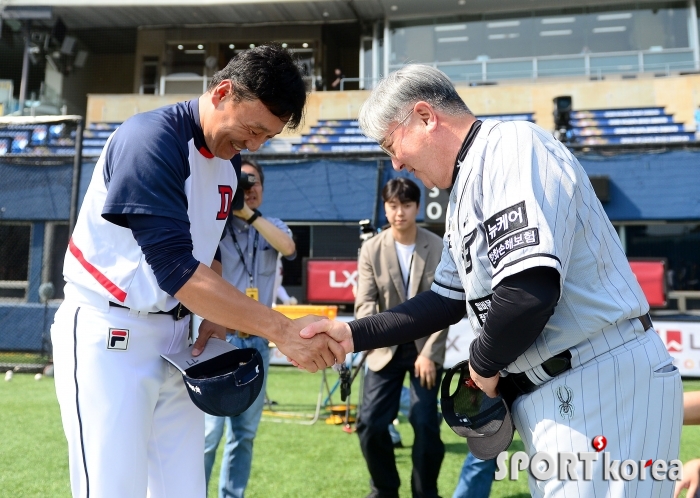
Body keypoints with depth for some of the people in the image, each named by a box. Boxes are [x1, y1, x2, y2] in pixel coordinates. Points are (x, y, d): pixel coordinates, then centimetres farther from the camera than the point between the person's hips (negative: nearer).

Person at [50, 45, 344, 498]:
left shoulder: (230, 160, 7)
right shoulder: (151, 138, -19)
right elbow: (175, 267, -27)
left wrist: (215, 316, 2)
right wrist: (283, 330, -30)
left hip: (176, 338, 7)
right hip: (109, 335, -7)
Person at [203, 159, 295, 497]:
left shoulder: (273, 227, 12)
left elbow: (288, 247, -10)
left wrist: (248, 214, -18)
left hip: (257, 341, 4)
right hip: (219, 337, -4)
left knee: (245, 432, 10)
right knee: (208, 430, -7)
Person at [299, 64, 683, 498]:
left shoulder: (512, 145, -16)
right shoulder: (464, 193, 14)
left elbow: (530, 289, -28)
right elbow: (448, 300, 19)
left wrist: (483, 364, -10)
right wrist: (354, 335, 11)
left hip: (605, 388, -9)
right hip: (552, 398, 9)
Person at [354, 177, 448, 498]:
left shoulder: (440, 249, -6)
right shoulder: (371, 250, -3)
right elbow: (364, 302, -8)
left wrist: (429, 352, -14)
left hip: (426, 347, -1)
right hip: (386, 347, 1)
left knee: (425, 423, -4)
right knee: (370, 423, -2)